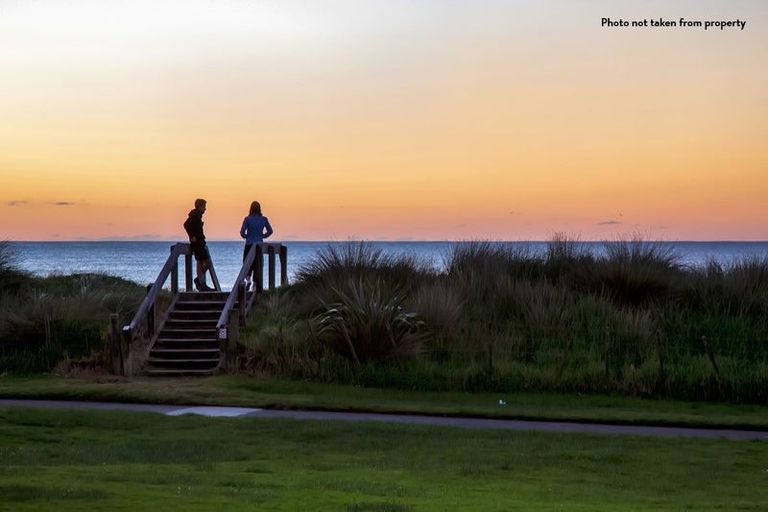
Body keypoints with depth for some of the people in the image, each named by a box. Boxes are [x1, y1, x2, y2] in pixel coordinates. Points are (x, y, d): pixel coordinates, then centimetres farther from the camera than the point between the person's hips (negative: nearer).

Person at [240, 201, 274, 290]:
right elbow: (270, 231, 0)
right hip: (260, 244, 3)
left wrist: (246, 237, 7)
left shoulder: (247, 219, -9)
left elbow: (242, 232, -13)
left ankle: (248, 279, -15)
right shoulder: (264, 219, -1)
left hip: (249, 245, -2)